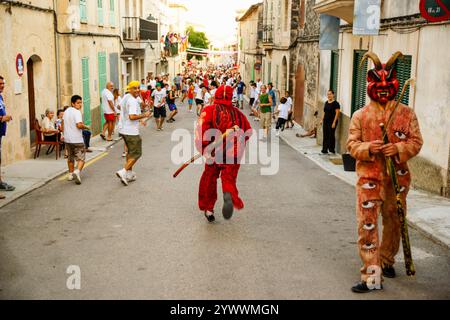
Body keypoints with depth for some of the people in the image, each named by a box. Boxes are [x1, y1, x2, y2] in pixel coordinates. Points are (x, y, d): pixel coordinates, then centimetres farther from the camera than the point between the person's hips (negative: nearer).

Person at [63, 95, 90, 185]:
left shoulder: (66, 111, 11)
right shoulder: (77, 112, -15)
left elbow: (63, 124, 20)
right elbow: (79, 125, -26)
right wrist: (86, 127, -8)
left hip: (67, 139, 8)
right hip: (77, 140, -8)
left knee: (70, 158, 21)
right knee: (81, 158, -2)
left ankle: (71, 174, 27)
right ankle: (77, 171, -23)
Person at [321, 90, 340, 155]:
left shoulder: (335, 103, -10)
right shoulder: (326, 103, 13)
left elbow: (337, 113, -13)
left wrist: (334, 122, -18)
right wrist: (322, 119, 14)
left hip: (332, 122, -7)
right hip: (326, 121, 7)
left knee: (331, 136, -2)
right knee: (325, 136, 7)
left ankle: (332, 150, 6)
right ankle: (325, 150, 11)